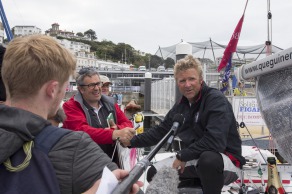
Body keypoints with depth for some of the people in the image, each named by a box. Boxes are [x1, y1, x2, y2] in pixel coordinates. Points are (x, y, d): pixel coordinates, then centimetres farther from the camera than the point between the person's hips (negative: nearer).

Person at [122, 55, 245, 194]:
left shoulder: (216, 100, -19)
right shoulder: (180, 106, 6)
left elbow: (215, 141, -30)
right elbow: (160, 131, 12)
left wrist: (182, 156, -22)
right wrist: (132, 141, 4)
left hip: (225, 158, -7)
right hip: (197, 161, 8)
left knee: (208, 158, -40)